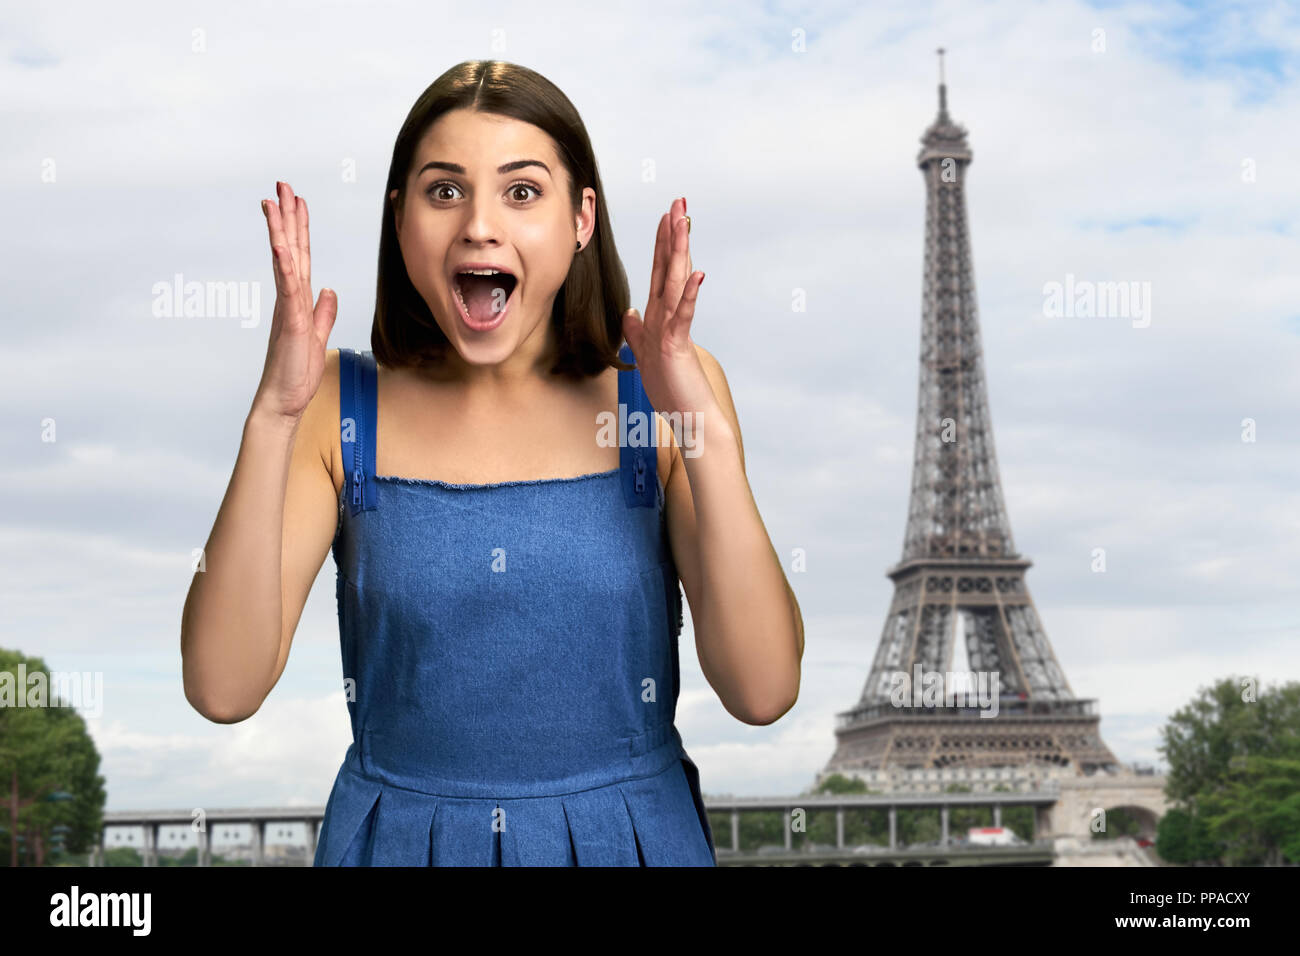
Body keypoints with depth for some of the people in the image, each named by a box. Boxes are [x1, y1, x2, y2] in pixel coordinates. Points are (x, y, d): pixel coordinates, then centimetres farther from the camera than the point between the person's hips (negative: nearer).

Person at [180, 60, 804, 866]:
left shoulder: (666, 388, -8)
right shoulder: (337, 406, -7)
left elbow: (764, 693, -15)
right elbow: (223, 691, -16)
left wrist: (705, 430, -24)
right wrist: (274, 417, -23)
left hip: (632, 834, 0)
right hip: (399, 836, 0)